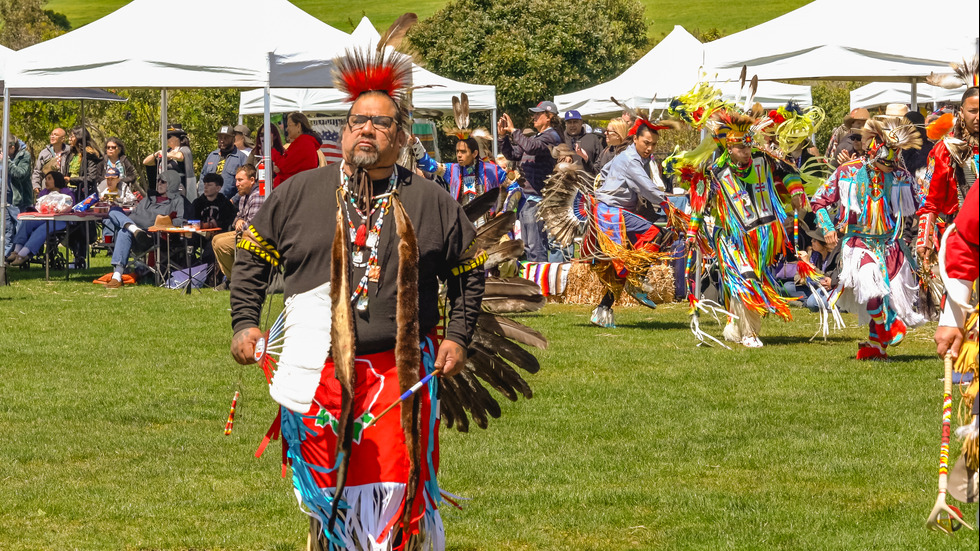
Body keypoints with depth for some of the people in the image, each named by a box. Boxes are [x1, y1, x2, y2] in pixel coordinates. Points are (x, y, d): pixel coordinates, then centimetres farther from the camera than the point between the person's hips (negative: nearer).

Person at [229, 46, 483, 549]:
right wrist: (245, 323, 4)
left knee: (396, 486, -4)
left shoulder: (431, 202, 7)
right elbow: (252, 256, 13)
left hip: (398, 371, 0)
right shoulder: (300, 193, 7)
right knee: (323, 492, 4)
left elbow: (468, 271, 15)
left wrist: (457, 337, 6)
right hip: (317, 372, 1)